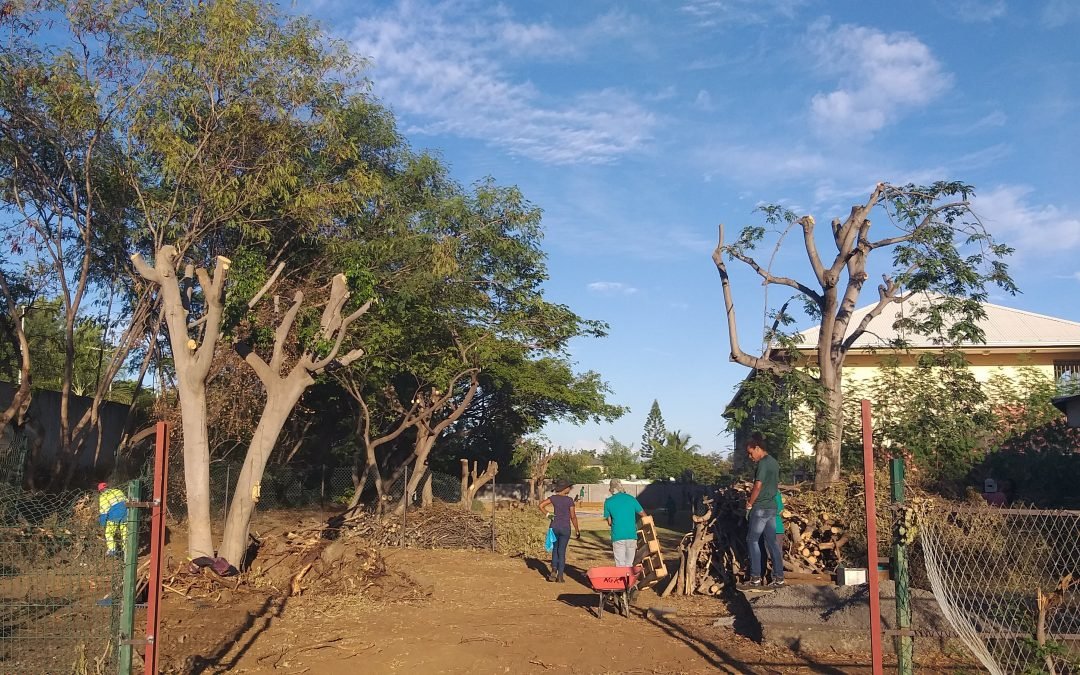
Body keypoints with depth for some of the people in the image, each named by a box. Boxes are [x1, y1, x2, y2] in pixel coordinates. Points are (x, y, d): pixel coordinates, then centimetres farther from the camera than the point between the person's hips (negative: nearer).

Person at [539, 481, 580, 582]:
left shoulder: (554, 497, 0)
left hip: (554, 527, 3)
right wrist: (577, 531, 1)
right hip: (565, 528, -3)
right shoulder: (569, 500, -10)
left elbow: (541, 505, -6)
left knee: (555, 550, 17)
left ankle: (554, 572, 4)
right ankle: (560, 576, 5)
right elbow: (573, 517, -8)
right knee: (561, 551, 4)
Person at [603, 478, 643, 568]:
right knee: (629, 564, 10)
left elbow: (609, 522, 6)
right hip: (632, 536, 2)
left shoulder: (608, 502, 0)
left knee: (620, 565, 2)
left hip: (618, 537, -2)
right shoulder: (631, 499, 4)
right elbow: (643, 514, 10)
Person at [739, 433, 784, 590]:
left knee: (752, 541, -4)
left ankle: (755, 579, -5)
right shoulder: (773, 462, 14)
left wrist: (749, 504, -7)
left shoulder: (763, 463, -14)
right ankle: (779, 578, 8)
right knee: (771, 542, 9)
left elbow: (758, 486, -19)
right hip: (772, 507, 9)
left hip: (761, 508, -9)